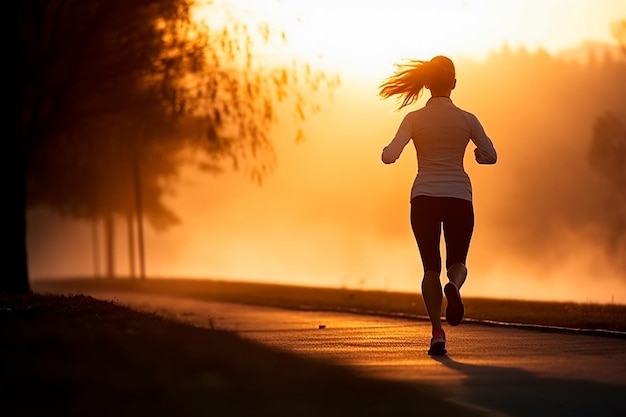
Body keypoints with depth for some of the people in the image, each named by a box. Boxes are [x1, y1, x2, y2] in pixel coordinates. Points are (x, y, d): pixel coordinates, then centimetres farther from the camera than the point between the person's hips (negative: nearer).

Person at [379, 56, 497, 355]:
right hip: (459, 198, 0)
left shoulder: (414, 119, -1)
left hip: (424, 198, 0)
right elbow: (491, 156, 5)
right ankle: (453, 286, -25)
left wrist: (386, 151, 13)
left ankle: (437, 331, -8)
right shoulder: (466, 119, 1)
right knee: (457, 263, 13)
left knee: (431, 267, 9)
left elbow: (390, 156, -10)